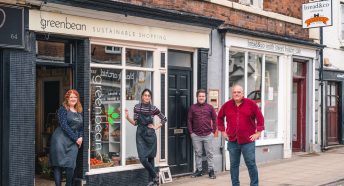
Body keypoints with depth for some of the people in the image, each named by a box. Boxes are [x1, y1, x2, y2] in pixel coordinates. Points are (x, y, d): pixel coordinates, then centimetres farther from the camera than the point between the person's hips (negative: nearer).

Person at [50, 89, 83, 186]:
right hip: (61, 140, -4)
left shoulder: (79, 112, 17)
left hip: (73, 142, 4)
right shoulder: (63, 109, 0)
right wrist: (76, 138, -10)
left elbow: (81, 127, 21)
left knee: (71, 165, -5)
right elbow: (64, 125, -10)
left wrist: (80, 137, 0)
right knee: (58, 165, -4)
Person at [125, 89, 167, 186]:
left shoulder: (153, 108, -2)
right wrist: (127, 117, -13)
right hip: (140, 134, 1)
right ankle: (155, 175, 10)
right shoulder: (137, 107, 1)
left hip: (150, 134, -1)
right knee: (142, 158, -9)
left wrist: (156, 127, 0)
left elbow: (164, 119, 8)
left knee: (150, 157, 3)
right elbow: (135, 123, 3)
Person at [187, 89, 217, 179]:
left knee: (210, 154, 1)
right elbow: (189, 121, 6)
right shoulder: (192, 108, 5)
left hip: (208, 135, -1)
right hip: (196, 135, 1)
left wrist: (213, 131, 1)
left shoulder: (210, 107, 5)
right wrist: (191, 132, 0)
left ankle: (211, 171, 7)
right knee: (198, 154, 7)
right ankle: (199, 170, 16)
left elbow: (214, 119, 7)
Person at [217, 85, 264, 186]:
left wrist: (258, 132, -3)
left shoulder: (251, 104, -2)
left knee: (251, 164, 2)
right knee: (234, 165, 9)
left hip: (248, 141, -2)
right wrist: (223, 131, 11)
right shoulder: (227, 105, 5)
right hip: (232, 141, 3)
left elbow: (260, 118, 0)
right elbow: (219, 118, 18)